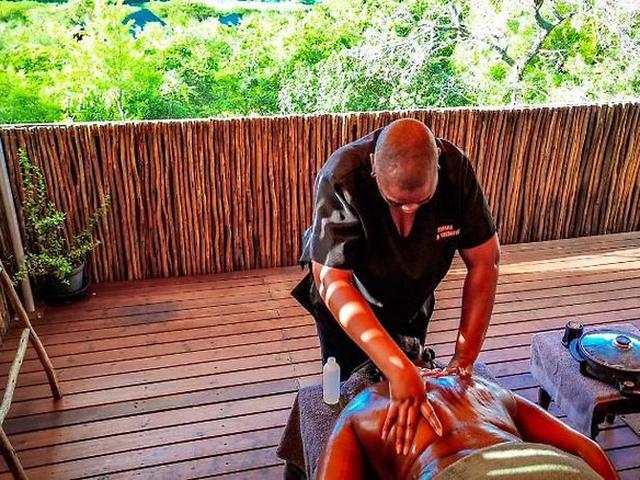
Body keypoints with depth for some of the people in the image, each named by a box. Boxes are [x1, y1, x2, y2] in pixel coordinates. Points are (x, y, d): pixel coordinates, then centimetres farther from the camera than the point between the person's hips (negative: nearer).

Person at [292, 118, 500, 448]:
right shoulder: (340, 179, -38)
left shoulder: (456, 168, -29)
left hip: (412, 303, 3)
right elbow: (333, 282, -41)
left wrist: (464, 357, -27)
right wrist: (398, 369, -49)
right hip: (347, 306, -3)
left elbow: (484, 263, -22)